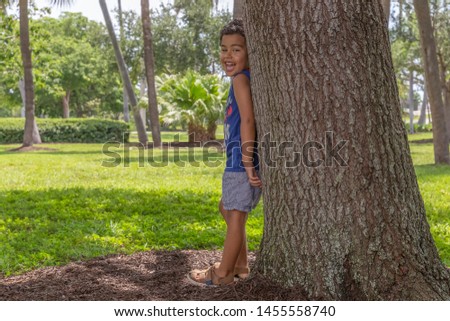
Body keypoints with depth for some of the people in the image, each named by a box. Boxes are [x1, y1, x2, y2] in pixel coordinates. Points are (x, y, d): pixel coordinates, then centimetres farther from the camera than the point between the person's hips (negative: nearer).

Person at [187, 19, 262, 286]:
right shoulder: (247, 79, 16)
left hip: (241, 162, -10)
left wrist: (247, 163, -25)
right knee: (228, 209, 23)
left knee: (236, 214, 0)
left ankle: (224, 273, 11)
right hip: (242, 162, 10)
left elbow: (248, 120, -22)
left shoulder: (241, 78, -12)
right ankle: (240, 264, 32)